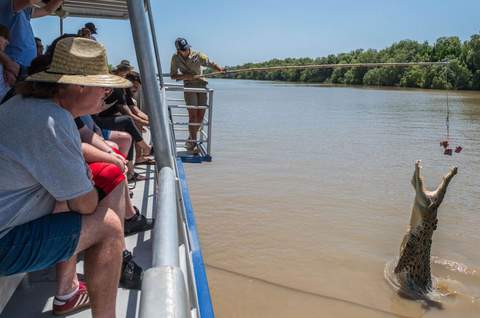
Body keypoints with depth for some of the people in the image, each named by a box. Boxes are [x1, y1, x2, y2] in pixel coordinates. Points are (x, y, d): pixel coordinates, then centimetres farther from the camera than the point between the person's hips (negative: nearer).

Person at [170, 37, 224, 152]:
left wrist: (220, 69, -24)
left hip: (201, 85, 2)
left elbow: (210, 63, -3)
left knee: (201, 115, 0)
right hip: (189, 86, -1)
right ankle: (193, 142, -5)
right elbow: (173, 76, 5)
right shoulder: (175, 58, 4)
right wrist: (186, 76, -11)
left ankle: (191, 139, 20)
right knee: (193, 114, -14)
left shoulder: (198, 55, 1)